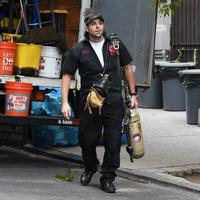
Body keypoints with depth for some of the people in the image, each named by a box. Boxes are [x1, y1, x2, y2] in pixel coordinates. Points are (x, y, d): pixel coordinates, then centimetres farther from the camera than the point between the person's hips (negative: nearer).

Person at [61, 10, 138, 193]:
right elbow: (67, 76, 1)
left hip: (114, 102, 1)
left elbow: (128, 68, 14)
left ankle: (108, 178, 11)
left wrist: (133, 94, 11)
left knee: (113, 142, -1)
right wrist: (65, 102, -7)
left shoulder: (115, 45, 5)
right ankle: (90, 168, 35)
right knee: (88, 140, 7)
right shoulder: (78, 50, 0)